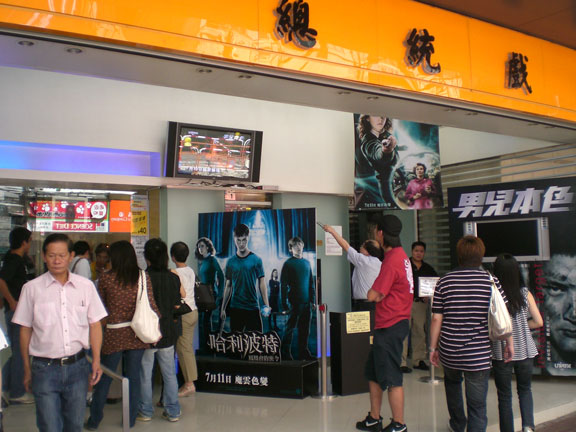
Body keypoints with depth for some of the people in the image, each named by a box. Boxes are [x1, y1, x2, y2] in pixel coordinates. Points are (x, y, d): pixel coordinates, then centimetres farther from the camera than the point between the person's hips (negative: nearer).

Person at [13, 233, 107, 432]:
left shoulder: (85, 286, 2)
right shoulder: (32, 288, -2)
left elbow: (94, 325, 7)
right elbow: (25, 330, 4)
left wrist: (96, 361, 1)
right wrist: (27, 370, 6)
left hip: (77, 366, 2)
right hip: (45, 369, -2)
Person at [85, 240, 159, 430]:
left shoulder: (106, 278, -6)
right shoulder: (143, 277, -4)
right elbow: (151, 305, -4)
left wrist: (100, 328, 18)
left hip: (114, 335, -1)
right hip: (137, 335, 1)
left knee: (104, 378, 12)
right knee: (133, 377, 11)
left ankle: (94, 420, 23)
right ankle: (130, 419, 21)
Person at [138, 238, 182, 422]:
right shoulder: (173, 278, -2)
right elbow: (176, 308, 5)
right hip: (168, 333, 4)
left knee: (145, 374, 10)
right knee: (169, 374, 12)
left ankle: (145, 411, 21)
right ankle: (173, 411, 20)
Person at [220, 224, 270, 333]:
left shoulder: (256, 259, -2)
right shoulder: (231, 262, 5)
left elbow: (261, 283, 1)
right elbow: (228, 286, 10)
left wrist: (266, 305, -9)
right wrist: (223, 308, 8)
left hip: (253, 307, -2)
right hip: (235, 308, 2)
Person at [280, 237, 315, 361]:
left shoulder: (306, 262, 13)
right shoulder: (288, 264, -4)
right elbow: (284, 285, -7)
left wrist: (312, 299, 11)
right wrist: (285, 303, -12)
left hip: (306, 303, 5)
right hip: (294, 303, -5)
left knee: (305, 329, 10)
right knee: (290, 328, 0)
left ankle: (303, 353, 20)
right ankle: (286, 354, 8)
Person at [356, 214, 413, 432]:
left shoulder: (392, 261, -21)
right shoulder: (400, 255, 11)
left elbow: (373, 296, -19)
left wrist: (374, 290, 0)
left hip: (390, 326, -10)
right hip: (389, 325, 10)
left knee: (391, 378, 1)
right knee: (373, 373, 19)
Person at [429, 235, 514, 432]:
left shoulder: (445, 281, -4)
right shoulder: (491, 281, -6)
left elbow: (436, 319, -3)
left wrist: (433, 347, 7)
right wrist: (509, 343, 12)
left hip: (449, 351, 2)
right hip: (479, 354, -2)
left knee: (452, 382, 31)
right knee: (477, 405, 5)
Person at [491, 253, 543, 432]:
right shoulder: (525, 293, -6)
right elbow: (538, 322, -3)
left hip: (501, 353, -2)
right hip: (525, 351, 2)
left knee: (504, 396, 13)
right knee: (525, 389, 22)